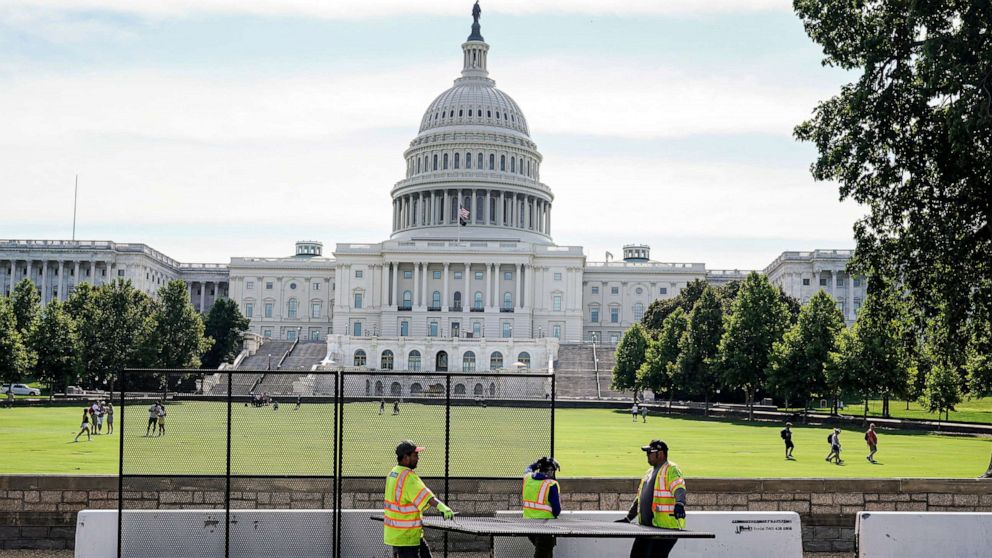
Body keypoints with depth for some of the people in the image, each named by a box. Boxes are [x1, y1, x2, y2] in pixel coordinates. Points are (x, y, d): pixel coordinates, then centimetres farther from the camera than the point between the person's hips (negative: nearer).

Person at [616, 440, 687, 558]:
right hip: (646, 526, 9)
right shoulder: (650, 472, 22)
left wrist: (679, 504, -44)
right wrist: (628, 518, 27)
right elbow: (640, 498, 28)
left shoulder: (671, 470, -7)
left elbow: (679, 489, -24)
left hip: (666, 527, -9)